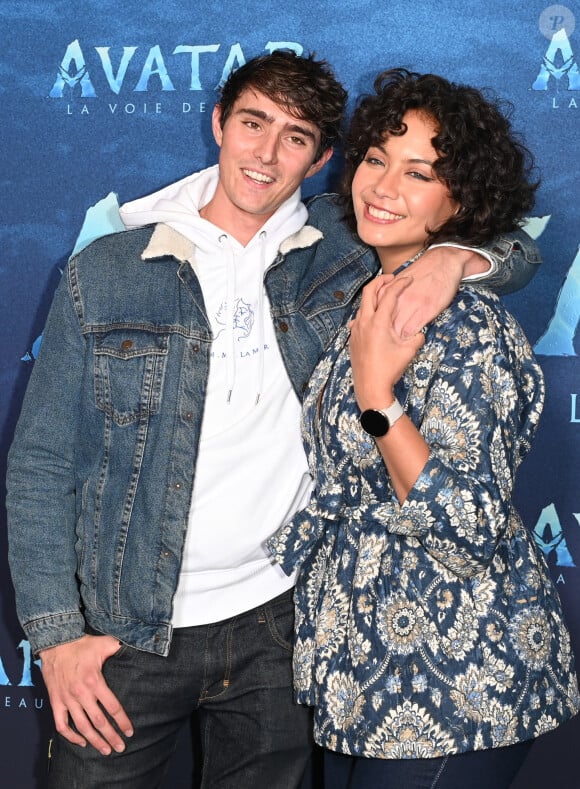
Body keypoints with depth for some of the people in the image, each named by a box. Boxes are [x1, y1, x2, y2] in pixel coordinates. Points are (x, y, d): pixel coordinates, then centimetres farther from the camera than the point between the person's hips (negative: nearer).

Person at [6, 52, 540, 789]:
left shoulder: (342, 259, 2)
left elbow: (517, 249, 8)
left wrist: (452, 257, -15)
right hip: (127, 634, -1)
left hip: (278, 623, 2)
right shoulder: (105, 273, -3)